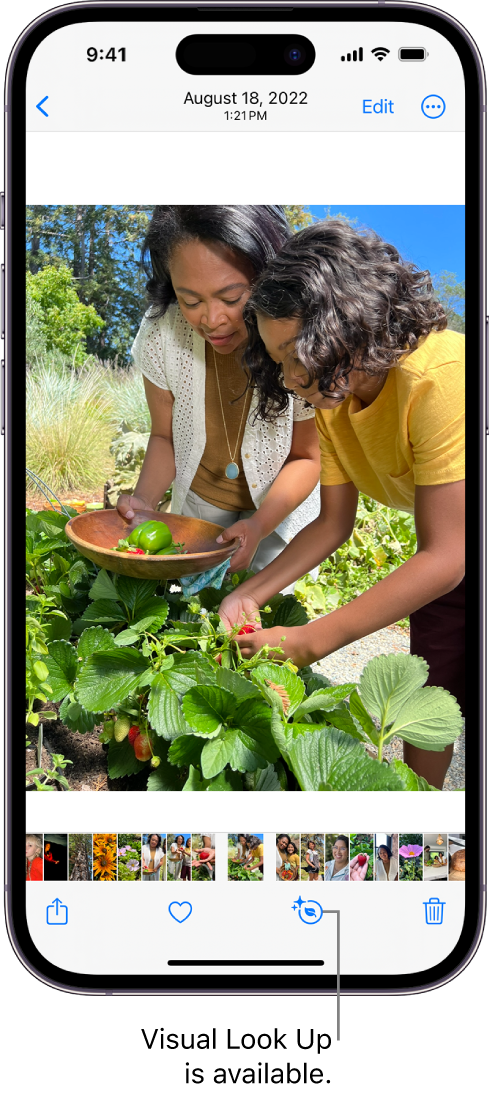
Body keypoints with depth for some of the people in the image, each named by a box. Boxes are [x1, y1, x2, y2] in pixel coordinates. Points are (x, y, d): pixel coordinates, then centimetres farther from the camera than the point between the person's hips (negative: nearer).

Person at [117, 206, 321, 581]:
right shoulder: (161, 335, -25)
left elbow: (306, 456, -16)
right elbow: (165, 436, -8)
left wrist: (259, 526, -32)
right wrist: (145, 501, -27)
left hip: (281, 507, -2)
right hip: (198, 504, 3)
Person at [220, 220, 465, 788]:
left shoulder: (440, 380, -35)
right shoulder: (330, 395, -9)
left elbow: (446, 557, -33)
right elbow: (333, 524, 0)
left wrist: (310, 641, -32)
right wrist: (250, 593, -13)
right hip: (443, 556, 6)